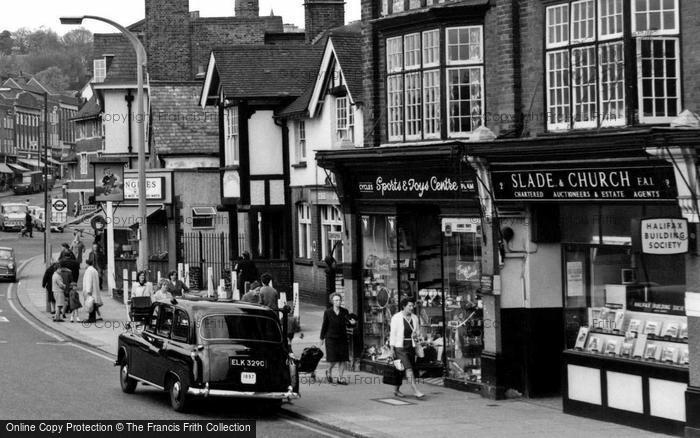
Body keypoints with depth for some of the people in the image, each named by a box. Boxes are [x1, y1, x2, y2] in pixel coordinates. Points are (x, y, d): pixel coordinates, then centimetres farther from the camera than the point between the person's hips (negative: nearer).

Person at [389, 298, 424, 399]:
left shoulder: (414, 318, 7)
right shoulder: (396, 318, -7)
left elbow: (417, 332, 16)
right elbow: (393, 333, -7)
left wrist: (416, 336, -8)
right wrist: (392, 348, -10)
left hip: (411, 346, 6)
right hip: (400, 347, -6)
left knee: (402, 370, 11)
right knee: (408, 369, -17)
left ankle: (397, 390, 29)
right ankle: (416, 391, -23)